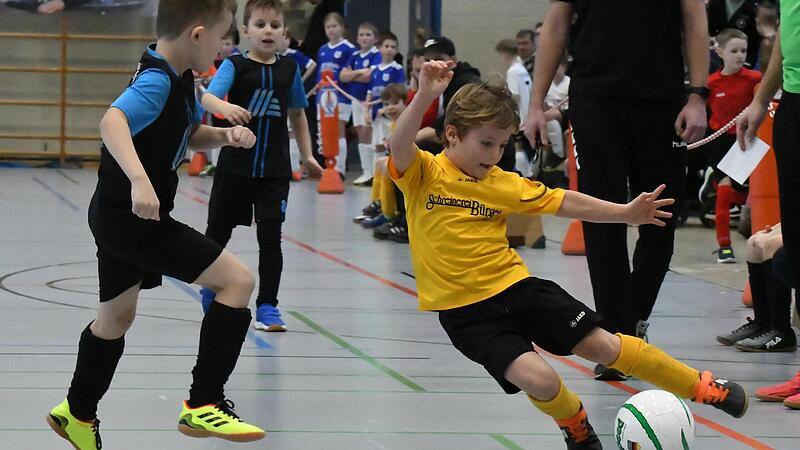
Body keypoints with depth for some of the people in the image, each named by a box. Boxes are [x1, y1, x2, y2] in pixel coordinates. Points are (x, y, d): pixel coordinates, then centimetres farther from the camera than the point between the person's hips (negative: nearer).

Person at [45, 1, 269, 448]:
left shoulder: (180, 79, 8)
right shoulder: (157, 82, -23)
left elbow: (189, 133, 25)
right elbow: (113, 120, -41)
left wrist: (224, 135, 4)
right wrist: (139, 179, -54)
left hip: (119, 215, 11)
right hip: (134, 216, -11)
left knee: (117, 315, 27)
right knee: (238, 279, -14)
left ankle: (78, 412, 45)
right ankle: (203, 405, -13)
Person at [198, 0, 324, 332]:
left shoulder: (289, 69, 4)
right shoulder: (235, 65, -7)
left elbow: (297, 113, 18)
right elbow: (208, 97, -23)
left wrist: (307, 156, 16)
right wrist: (225, 108, -45)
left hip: (275, 170, 2)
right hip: (234, 165, -2)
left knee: (270, 236, -5)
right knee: (218, 231, 11)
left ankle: (267, 305, 4)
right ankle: (210, 287, 36)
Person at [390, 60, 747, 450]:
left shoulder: (502, 184, 5)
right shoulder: (424, 175, -8)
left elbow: (563, 202, 9)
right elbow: (400, 147, -28)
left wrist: (625, 213, 2)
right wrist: (425, 97, -42)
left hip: (515, 286, 4)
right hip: (465, 311, -4)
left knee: (603, 345, 1)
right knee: (538, 378, -22)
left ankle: (703, 387, 17)